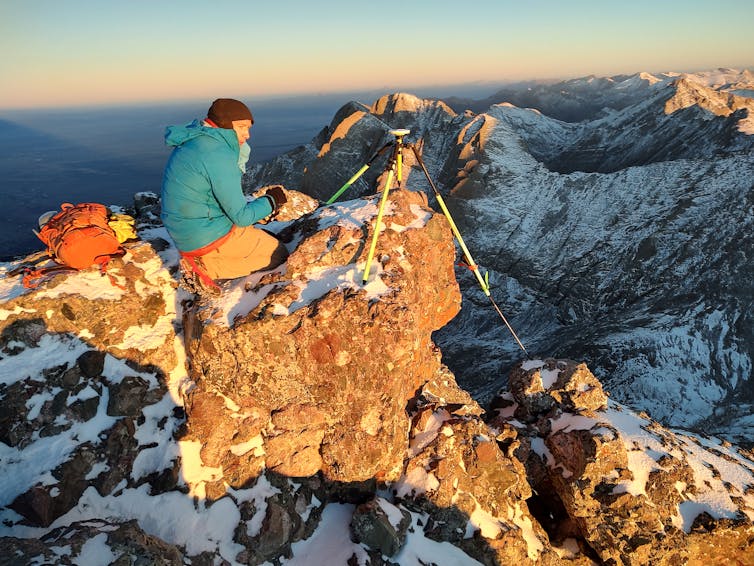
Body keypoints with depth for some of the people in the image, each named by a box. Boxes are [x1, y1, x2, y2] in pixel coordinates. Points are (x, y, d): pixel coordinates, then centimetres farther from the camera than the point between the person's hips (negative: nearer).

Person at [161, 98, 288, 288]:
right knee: (278, 255, 2)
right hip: (208, 237, -10)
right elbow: (241, 216, -19)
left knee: (263, 237, 26)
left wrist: (239, 157, 7)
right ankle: (207, 267, -2)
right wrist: (272, 201, -3)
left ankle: (202, 261, 11)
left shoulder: (192, 142, 7)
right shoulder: (218, 156, -23)